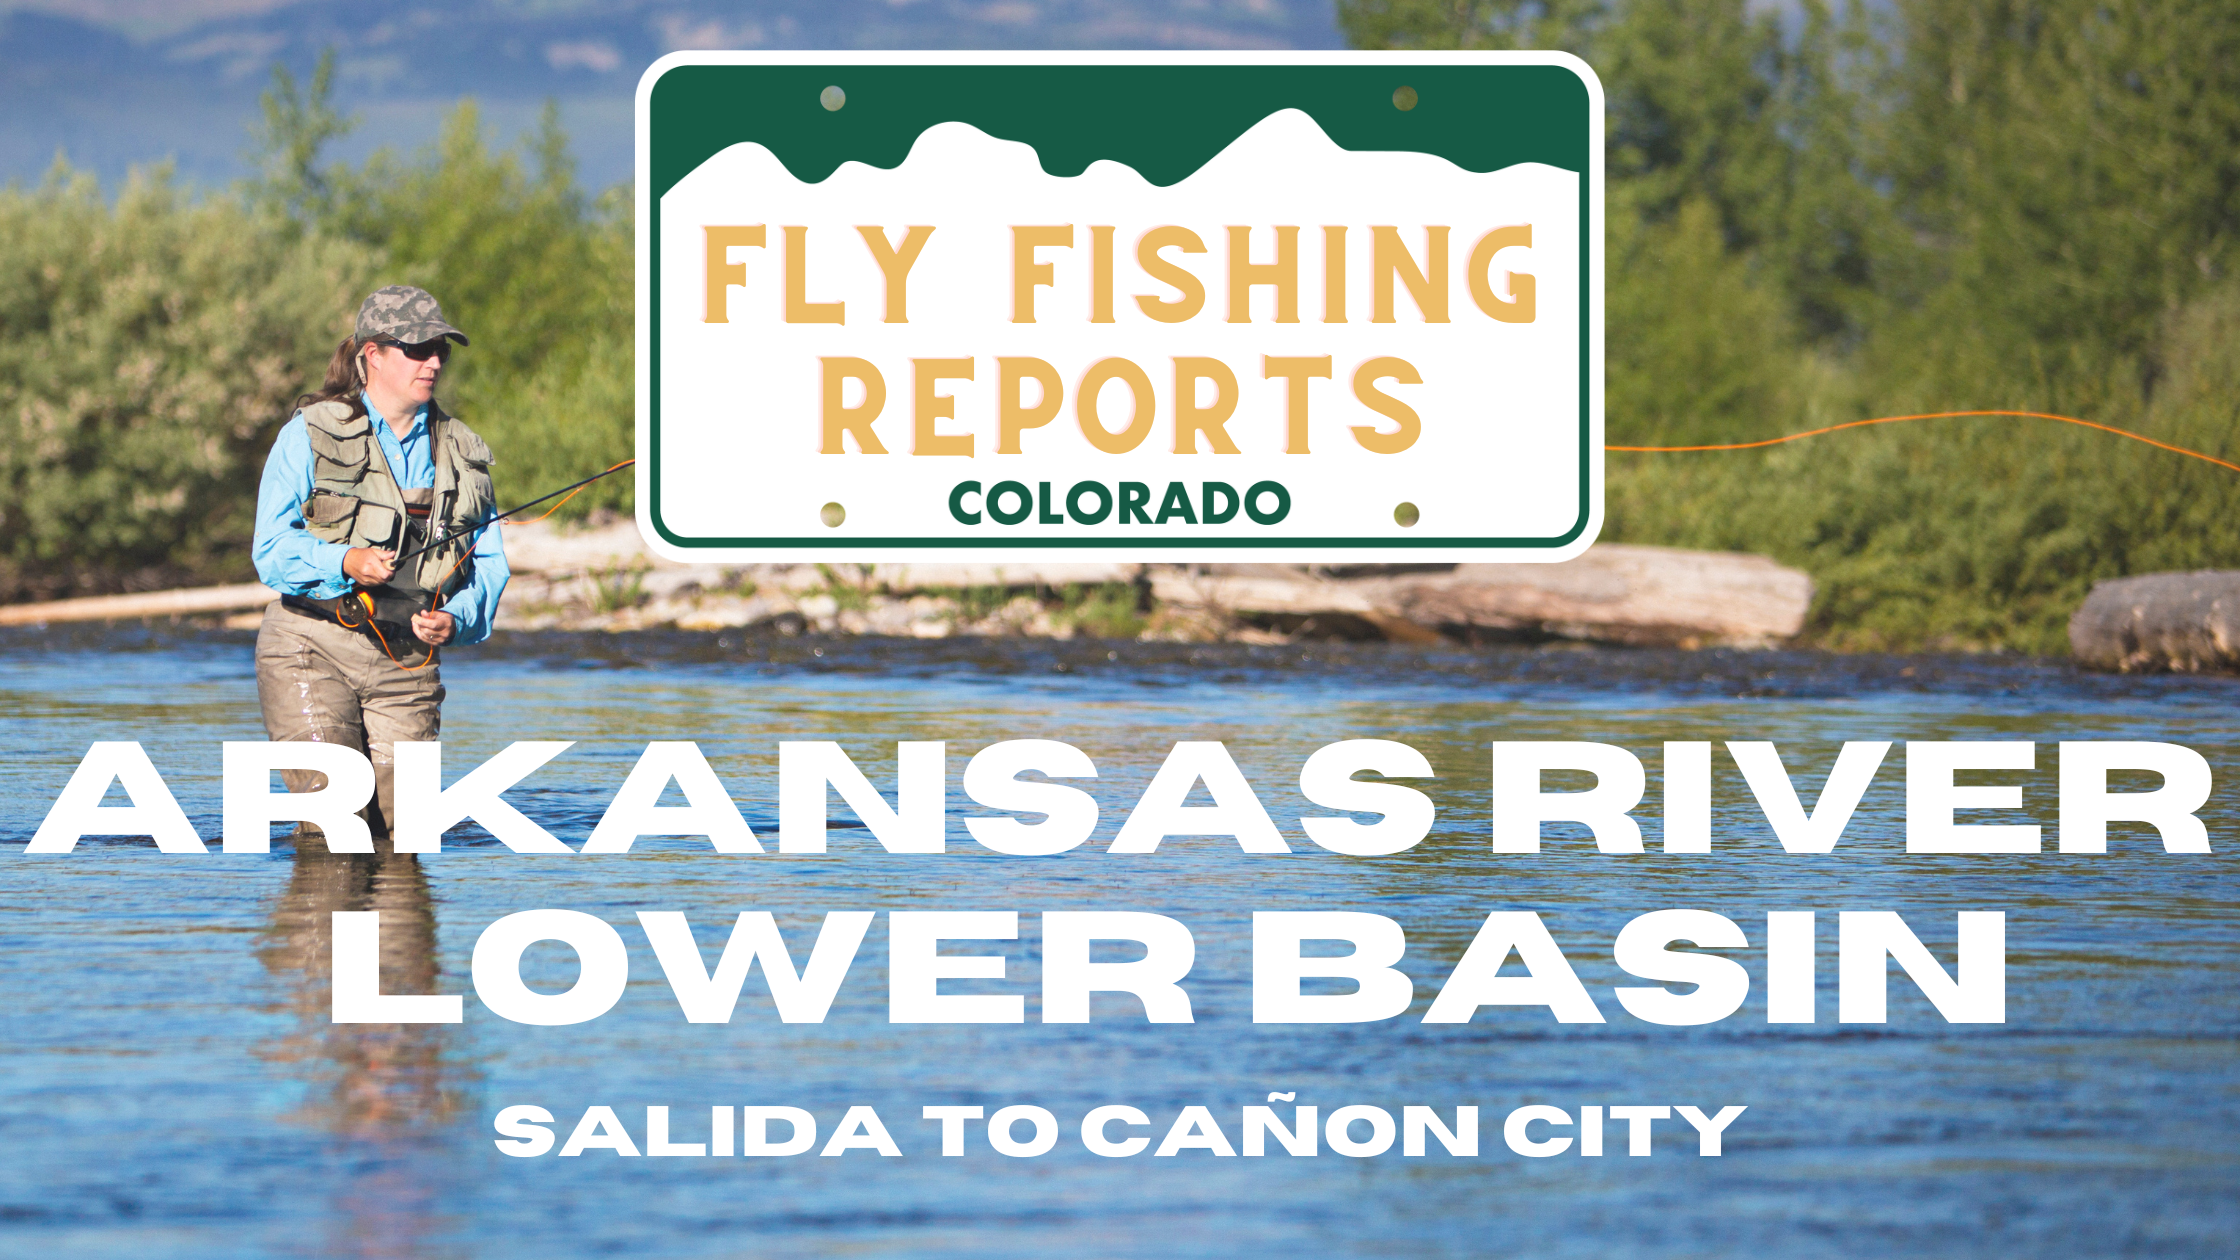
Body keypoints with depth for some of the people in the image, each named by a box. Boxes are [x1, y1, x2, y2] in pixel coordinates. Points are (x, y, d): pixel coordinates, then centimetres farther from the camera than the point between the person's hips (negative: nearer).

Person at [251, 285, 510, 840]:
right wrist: (345, 563, -28)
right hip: (311, 649, -4)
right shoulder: (310, 435, -2)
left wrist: (457, 619, -10)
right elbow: (272, 550, -10)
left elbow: (489, 561, 11)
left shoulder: (460, 450, 13)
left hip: (406, 666, 4)